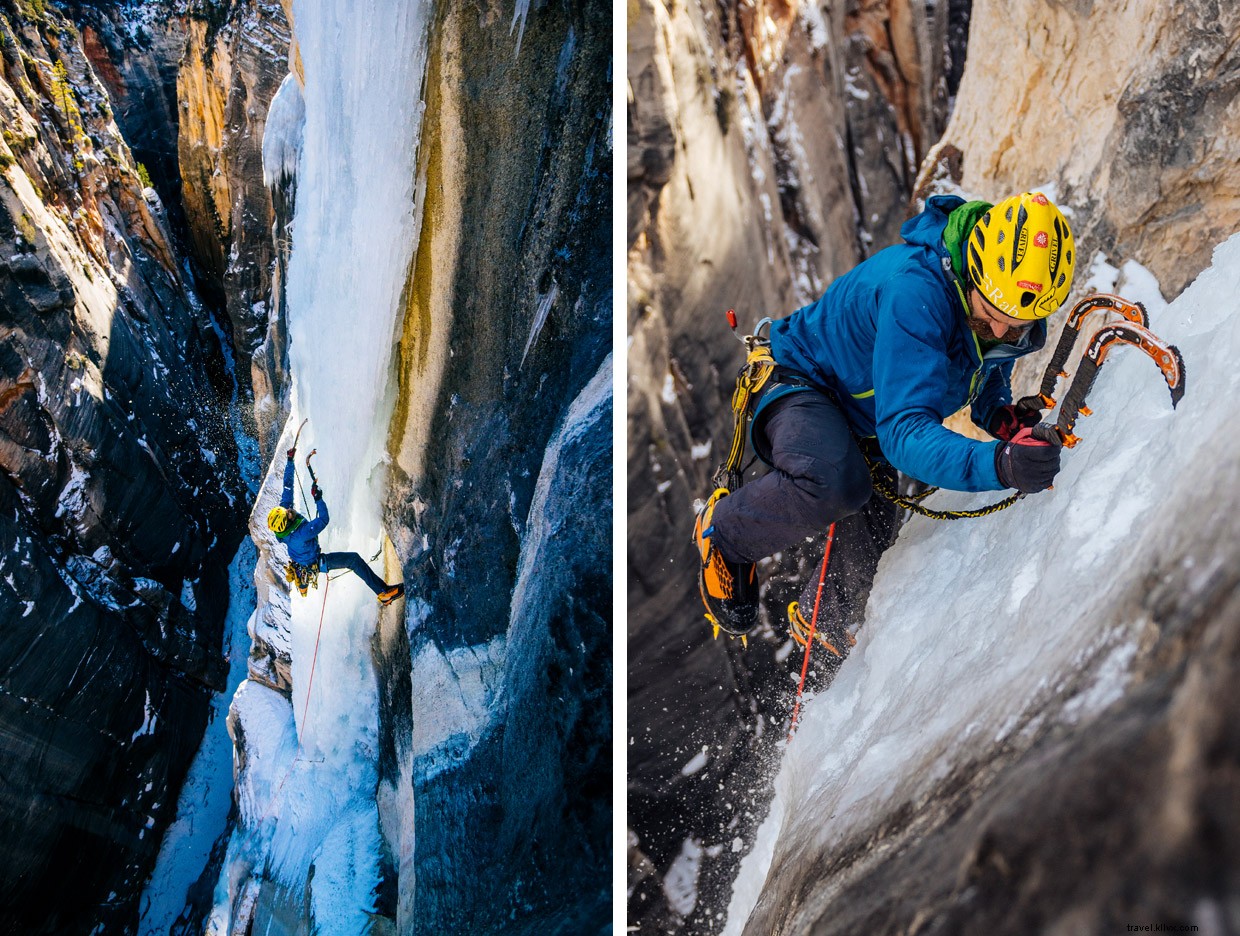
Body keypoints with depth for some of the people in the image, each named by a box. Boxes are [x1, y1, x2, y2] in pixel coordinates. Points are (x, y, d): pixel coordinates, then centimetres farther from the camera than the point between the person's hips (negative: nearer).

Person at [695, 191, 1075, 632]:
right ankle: (724, 533, -10)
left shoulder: (1019, 312, -16)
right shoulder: (915, 289, -39)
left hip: (871, 434, 7)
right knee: (835, 483, -39)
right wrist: (998, 464, -62)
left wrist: (1002, 416, -19)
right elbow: (903, 430, -45)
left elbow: (987, 377, 5)